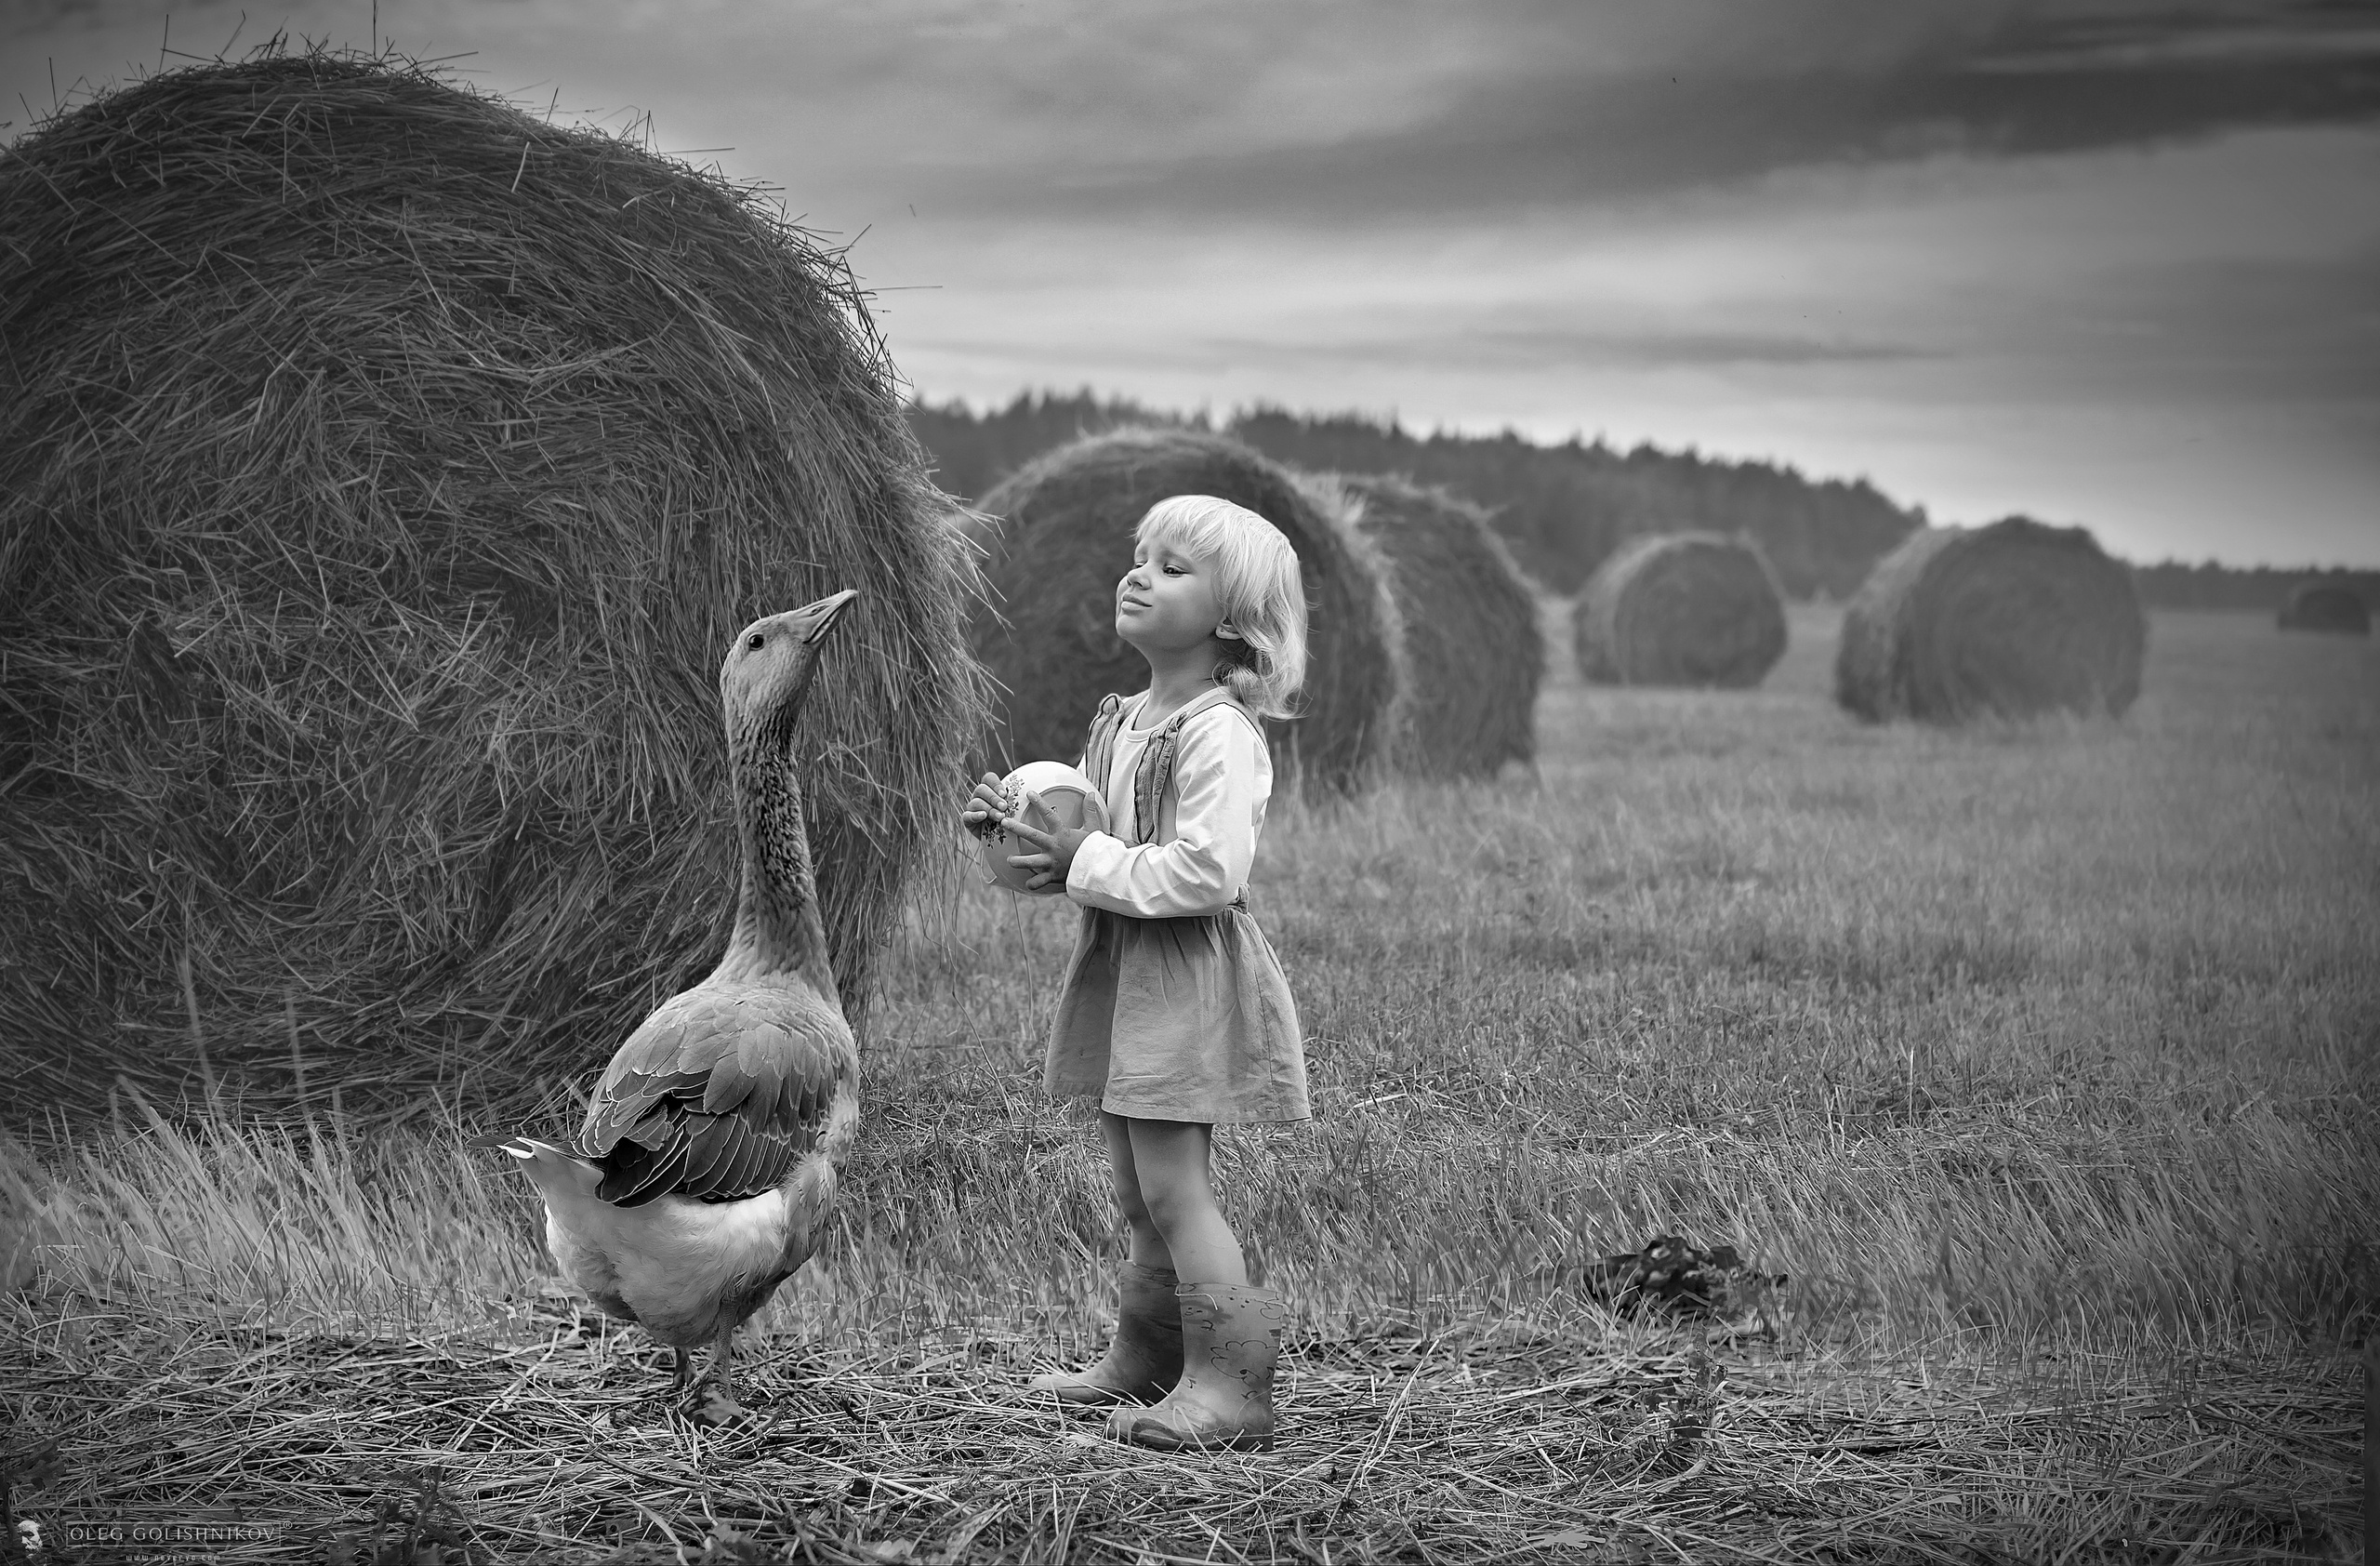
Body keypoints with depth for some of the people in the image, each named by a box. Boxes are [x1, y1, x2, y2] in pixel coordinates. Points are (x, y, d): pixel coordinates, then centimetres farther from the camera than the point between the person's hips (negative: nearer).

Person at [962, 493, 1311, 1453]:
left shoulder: (1220, 734, -16)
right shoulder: (1121, 724, 13)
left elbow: (1207, 872, -25)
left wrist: (1083, 862, -19)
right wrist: (1017, 823, 4)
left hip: (1190, 975, -9)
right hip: (1119, 969, 9)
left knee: (1172, 1185, -9)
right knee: (1139, 1189, 16)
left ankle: (1229, 1385, -4)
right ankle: (1143, 1362, 27)